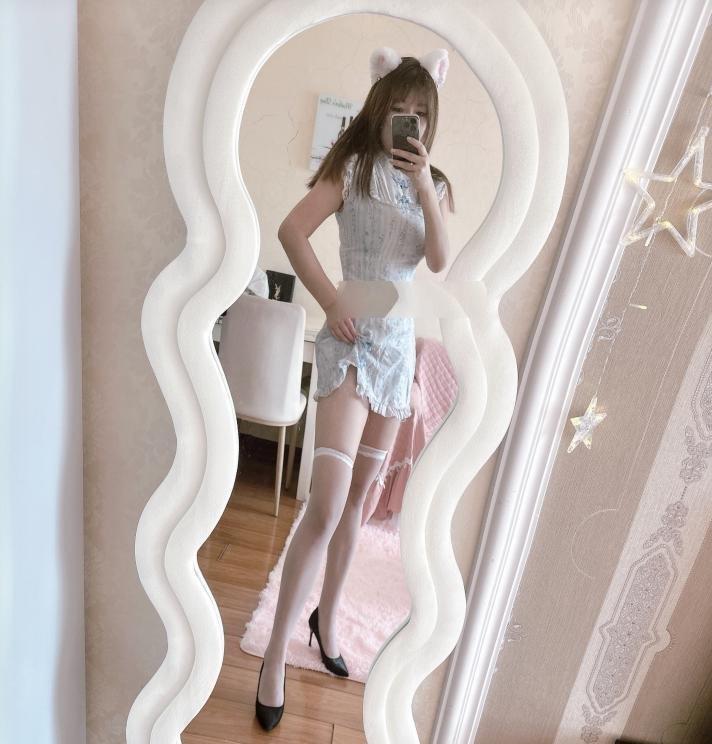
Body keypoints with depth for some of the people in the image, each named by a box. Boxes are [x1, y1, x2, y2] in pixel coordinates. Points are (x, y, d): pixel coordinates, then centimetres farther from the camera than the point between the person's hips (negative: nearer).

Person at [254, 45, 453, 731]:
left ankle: (327, 618, 33)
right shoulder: (354, 165, 0)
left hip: (400, 346, 6)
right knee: (326, 505, -13)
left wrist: (426, 191, -12)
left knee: (359, 495, 13)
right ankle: (275, 655, 6)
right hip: (352, 342, -5)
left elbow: (440, 261, -1)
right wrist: (330, 304, -17)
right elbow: (291, 230, -12)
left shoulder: (433, 183, 14)